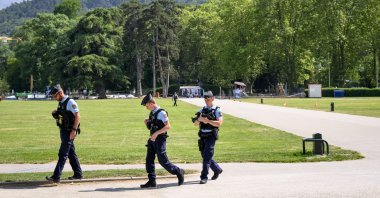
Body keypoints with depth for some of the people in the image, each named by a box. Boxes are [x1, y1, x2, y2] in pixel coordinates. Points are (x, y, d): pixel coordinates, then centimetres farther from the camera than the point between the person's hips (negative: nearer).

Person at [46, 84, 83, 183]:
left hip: (69, 132, -9)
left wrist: (74, 130, -23)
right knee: (71, 153, 14)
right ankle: (78, 174, 23)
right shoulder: (60, 103, 13)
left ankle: (56, 176, -12)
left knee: (63, 154, -11)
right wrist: (55, 114, 3)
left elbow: (77, 116, -18)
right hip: (63, 131, 9)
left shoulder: (70, 102, -14)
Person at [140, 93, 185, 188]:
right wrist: (147, 123, 0)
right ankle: (152, 181, 9)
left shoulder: (161, 113, -15)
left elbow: (168, 126, -21)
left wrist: (156, 133, -26)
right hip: (152, 140, 9)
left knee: (163, 161, -5)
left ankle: (179, 172, 13)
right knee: (149, 160, 5)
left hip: (159, 140, -9)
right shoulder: (152, 113, 12)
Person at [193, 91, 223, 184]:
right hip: (202, 137, 6)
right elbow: (196, 123, 7)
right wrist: (199, 119, -14)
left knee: (207, 156, -11)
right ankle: (217, 169, 33)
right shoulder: (202, 110, 12)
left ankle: (204, 177, -9)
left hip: (211, 136, -6)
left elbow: (219, 123, -15)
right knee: (205, 156, 13)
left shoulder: (216, 110, -3)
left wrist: (208, 121, -22)